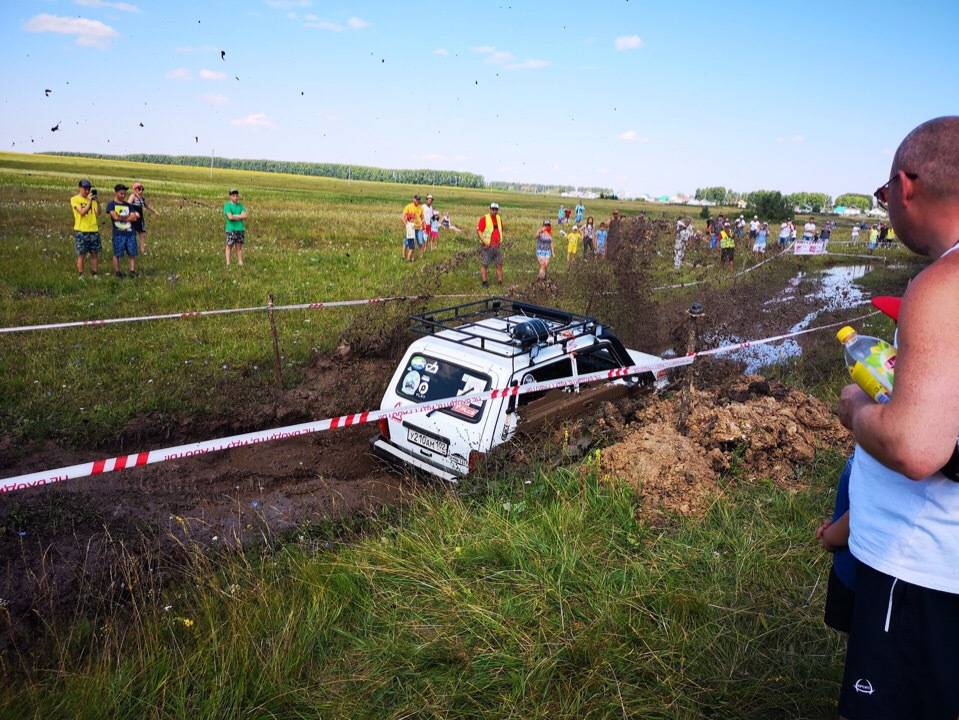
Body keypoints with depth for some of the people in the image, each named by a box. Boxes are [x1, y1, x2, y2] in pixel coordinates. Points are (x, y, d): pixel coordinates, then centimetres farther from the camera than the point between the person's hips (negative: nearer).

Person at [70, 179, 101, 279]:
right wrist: (90, 201, -19)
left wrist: (96, 201, -14)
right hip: (81, 231, -4)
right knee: (81, 254, -2)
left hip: (93, 230, 4)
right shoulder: (74, 199, -1)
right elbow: (82, 212, -14)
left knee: (95, 253, 5)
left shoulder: (91, 198, 11)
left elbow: (98, 213, -2)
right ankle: (81, 275, 5)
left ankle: (95, 274, 13)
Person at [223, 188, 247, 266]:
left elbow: (245, 216, 0)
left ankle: (240, 263, 8)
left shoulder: (240, 205, 13)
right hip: (231, 229, -4)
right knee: (229, 246, 1)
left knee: (239, 247, 6)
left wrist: (235, 216, -8)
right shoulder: (227, 205, -1)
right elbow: (230, 217, -14)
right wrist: (240, 217, -3)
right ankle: (228, 263, 3)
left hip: (240, 229, 4)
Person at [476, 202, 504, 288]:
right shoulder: (484, 219, -7)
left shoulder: (499, 219, 12)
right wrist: (485, 242, -20)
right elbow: (479, 231, -11)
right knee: (484, 264, 0)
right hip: (487, 246, -5)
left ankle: (500, 281, 13)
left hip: (497, 246, 5)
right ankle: (484, 282, 7)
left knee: (499, 264, 5)